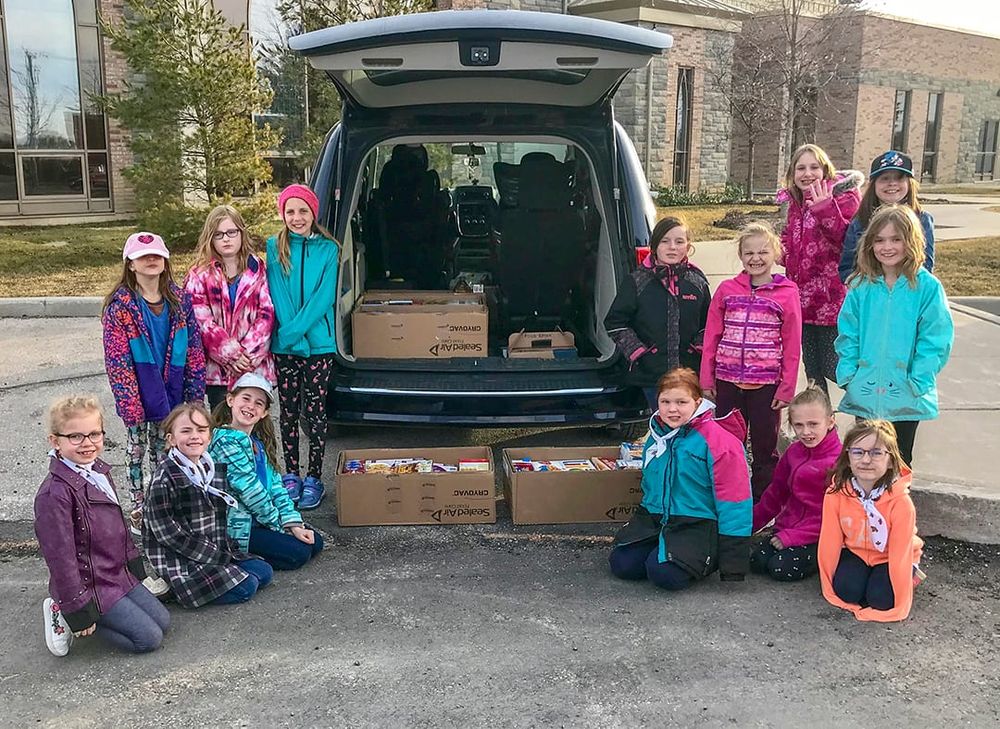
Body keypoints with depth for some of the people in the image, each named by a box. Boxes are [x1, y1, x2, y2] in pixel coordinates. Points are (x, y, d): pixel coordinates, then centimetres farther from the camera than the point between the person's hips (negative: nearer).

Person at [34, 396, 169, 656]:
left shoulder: (99, 472, 3)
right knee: (149, 638, -7)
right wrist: (78, 609, -18)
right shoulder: (55, 493, -25)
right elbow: (60, 556, -22)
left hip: (120, 574, 9)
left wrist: (134, 563, 17)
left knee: (162, 621, 10)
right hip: (91, 585, -9)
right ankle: (66, 616, 3)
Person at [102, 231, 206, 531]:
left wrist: (195, 391, 0)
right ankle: (137, 507, 23)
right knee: (136, 448, 11)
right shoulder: (120, 305, -12)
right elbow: (117, 360, -15)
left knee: (162, 449, 17)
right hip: (138, 394, -3)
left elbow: (194, 348, 2)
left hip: (170, 391, 3)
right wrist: (130, 403, -18)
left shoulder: (178, 299, -1)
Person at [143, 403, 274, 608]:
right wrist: (214, 556, -18)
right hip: (181, 560, -8)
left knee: (264, 573, 4)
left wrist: (228, 549, 3)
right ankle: (176, 587, -4)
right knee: (245, 587, -16)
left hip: (217, 551, 8)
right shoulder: (165, 477, -18)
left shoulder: (213, 469, 7)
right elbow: (166, 531, -19)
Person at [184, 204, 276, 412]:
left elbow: (267, 313, 1)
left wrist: (247, 352, -11)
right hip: (217, 367, -1)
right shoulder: (200, 274, 5)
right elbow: (202, 320, -5)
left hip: (254, 365, 1)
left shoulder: (257, 269, 9)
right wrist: (231, 354, -14)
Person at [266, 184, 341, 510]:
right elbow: (277, 295, -2)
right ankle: (291, 474, 20)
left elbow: (324, 298, -8)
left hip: (319, 344, -1)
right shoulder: (274, 248, 3)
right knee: (288, 411, 9)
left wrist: (294, 331, -16)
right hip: (284, 345, 1)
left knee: (315, 411, 3)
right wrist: (287, 334, -13)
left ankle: (314, 477, 12)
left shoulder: (329, 250, 0)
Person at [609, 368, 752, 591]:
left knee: (665, 573, -25)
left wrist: (733, 562, -16)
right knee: (621, 563, -11)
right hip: (655, 518, 7)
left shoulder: (718, 440, -15)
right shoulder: (657, 434, 7)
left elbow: (733, 502, -15)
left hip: (698, 524, -6)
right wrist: (638, 527, 23)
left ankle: (707, 559, 4)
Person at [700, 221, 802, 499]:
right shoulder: (726, 290, 4)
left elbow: (792, 344, -2)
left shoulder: (787, 293, -2)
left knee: (765, 448, 10)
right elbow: (711, 336, 5)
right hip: (728, 381, 2)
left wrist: (787, 387, -5)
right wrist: (707, 379, 2)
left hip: (766, 383, -2)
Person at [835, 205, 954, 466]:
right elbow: (848, 334, 3)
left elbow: (935, 340, -9)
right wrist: (848, 374, -5)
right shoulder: (861, 286, 0)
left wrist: (916, 383, -14)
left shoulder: (927, 287, -8)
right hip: (864, 395, 2)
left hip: (906, 398, -2)